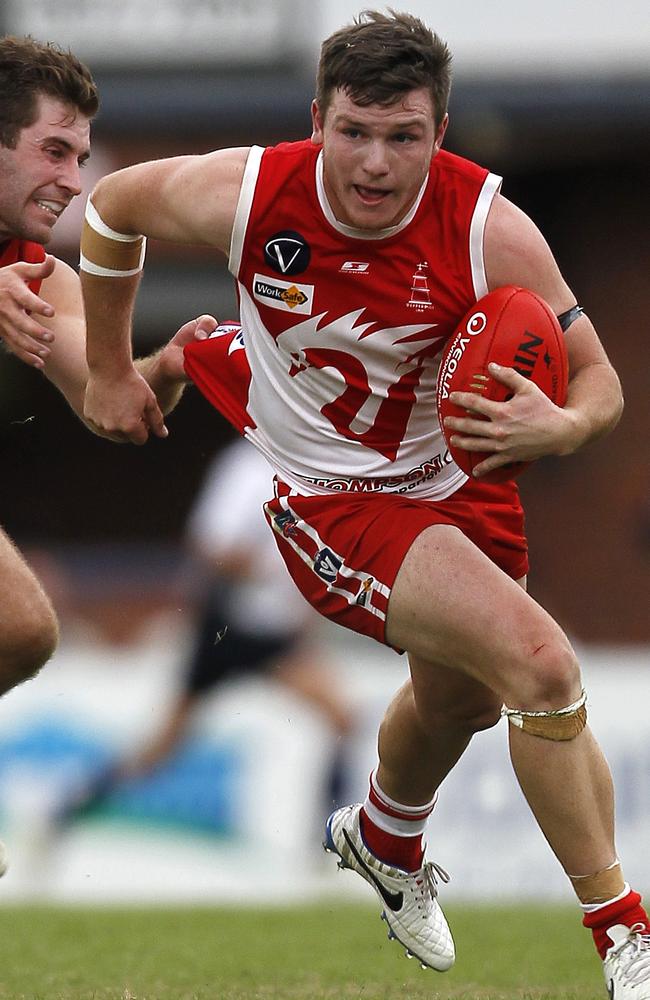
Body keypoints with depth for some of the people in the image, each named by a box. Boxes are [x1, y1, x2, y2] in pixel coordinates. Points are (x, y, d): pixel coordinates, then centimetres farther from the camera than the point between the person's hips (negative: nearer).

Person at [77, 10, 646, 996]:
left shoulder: (488, 229, -24)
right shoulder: (245, 195, -23)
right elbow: (111, 206, -1)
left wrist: (560, 427, -39)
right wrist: (110, 370, 8)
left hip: (463, 483, 4)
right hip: (332, 500, -3)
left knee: (461, 699, 28)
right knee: (540, 664, -24)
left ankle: (385, 840, 64)